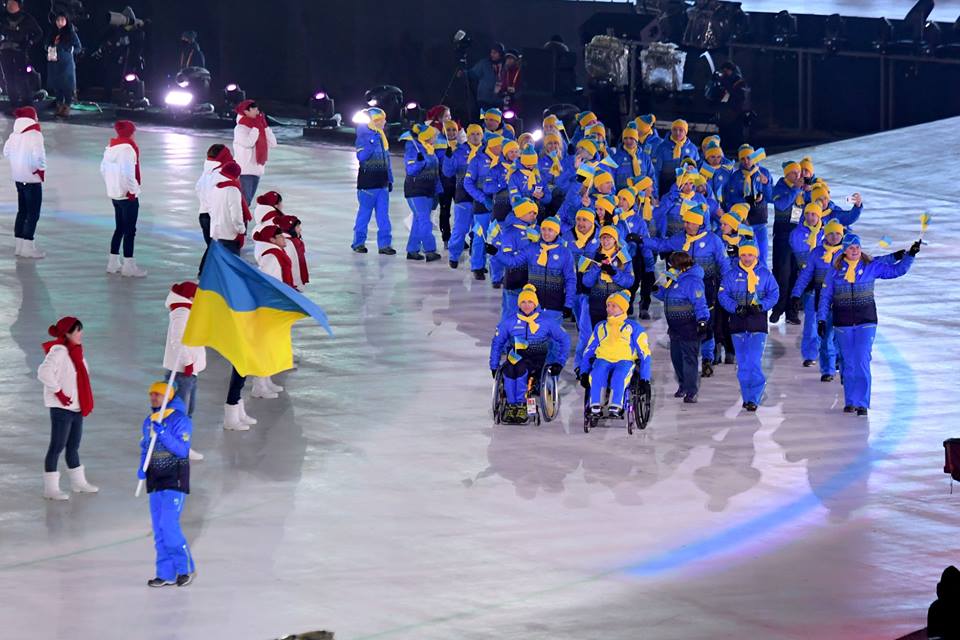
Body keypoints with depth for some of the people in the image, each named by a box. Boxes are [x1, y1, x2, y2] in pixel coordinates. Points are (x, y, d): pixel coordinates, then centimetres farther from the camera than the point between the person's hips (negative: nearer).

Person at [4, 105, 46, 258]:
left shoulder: (15, 134, 3)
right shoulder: (34, 135, -18)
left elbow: (6, 152, 11)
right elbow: (38, 155, -25)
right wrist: (41, 169, -9)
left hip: (18, 177, 7)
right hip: (32, 178, -7)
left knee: (22, 211, 16)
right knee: (33, 214, -1)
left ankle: (19, 245, 20)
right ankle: (28, 247, -2)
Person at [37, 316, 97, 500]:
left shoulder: (75, 351, 11)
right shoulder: (58, 352, -18)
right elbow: (44, 372, -30)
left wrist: (86, 401, 16)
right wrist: (59, 392, -22)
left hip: (76, 407, 9)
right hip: (61, 408, -9)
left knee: (74, 446, 19)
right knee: (57, 446, -5)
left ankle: (78, 482, 31)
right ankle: (50, 488, -1)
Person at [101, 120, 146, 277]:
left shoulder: (110, 147, 9)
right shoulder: (127, 148, -18)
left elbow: (103, 169, 14)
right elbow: (127, 173, -25)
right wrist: (132, 190, -13)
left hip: (115, 194, 9)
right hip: (128, 195, -9)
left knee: (119, 228, 17)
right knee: (130, 230, -2)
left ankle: (113, 262, 20)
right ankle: (129, 265, 0)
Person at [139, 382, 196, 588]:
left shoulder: (180, 420, -11)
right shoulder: (148, 421, 12)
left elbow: (182, 450, -19)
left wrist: (163, 434, -30)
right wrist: (142, 469, 1)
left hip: (175, 480, -7)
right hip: (155, 481, 7)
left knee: (169, 525, -14)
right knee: (159, 528, 6)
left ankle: (186, 568, 0)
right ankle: (166, 574, 10)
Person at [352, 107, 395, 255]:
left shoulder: (382, 137, 13)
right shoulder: (364, 136, -9)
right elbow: (361, 156, -22)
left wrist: (390, 180, 18)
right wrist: (372, 144, -29)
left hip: (382, 182, 7)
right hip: (368, 180, -7)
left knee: (383, 215, 4)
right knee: (364, 213, 1)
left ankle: (384, 244, 6)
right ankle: (358, 242, 12)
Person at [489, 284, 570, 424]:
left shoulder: (546, 322, 6)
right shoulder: (509, 322, 11)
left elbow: (564, 340, 14)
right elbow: (497, 343, 20)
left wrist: (559, 362, 5)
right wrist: (494, 366, 13)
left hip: (537, 359, -2)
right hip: (515, 357, 2)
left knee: (520, 368, -37)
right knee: (509, 369, -35)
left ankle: (521, 406, -34)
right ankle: (511, 406, -31)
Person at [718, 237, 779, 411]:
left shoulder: (764, 274, 4)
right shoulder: (732, 275, 6)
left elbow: (774, 294, 3)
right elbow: (723, 295, 2)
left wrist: (761, 306, -14)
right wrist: (736, 307, -14)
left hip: (758, 323, -2)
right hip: (738, 322, 2)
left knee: (755, 362, -13)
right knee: (742, 364, 7)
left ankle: (754, 398, -13)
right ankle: (747, 397, 15)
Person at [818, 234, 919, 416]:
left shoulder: (872, 267, 1)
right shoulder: (835, 271, 2)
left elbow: (897, 270, 6)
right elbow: (826, 297, 6)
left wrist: (909, 255, -7)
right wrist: (821, 320, 1)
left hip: (866, 321, -1)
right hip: (843, 323, 1)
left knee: (862, 361, -11)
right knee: (849, 363, 7)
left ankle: (862, 403, -10)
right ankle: (850, 402, 18)